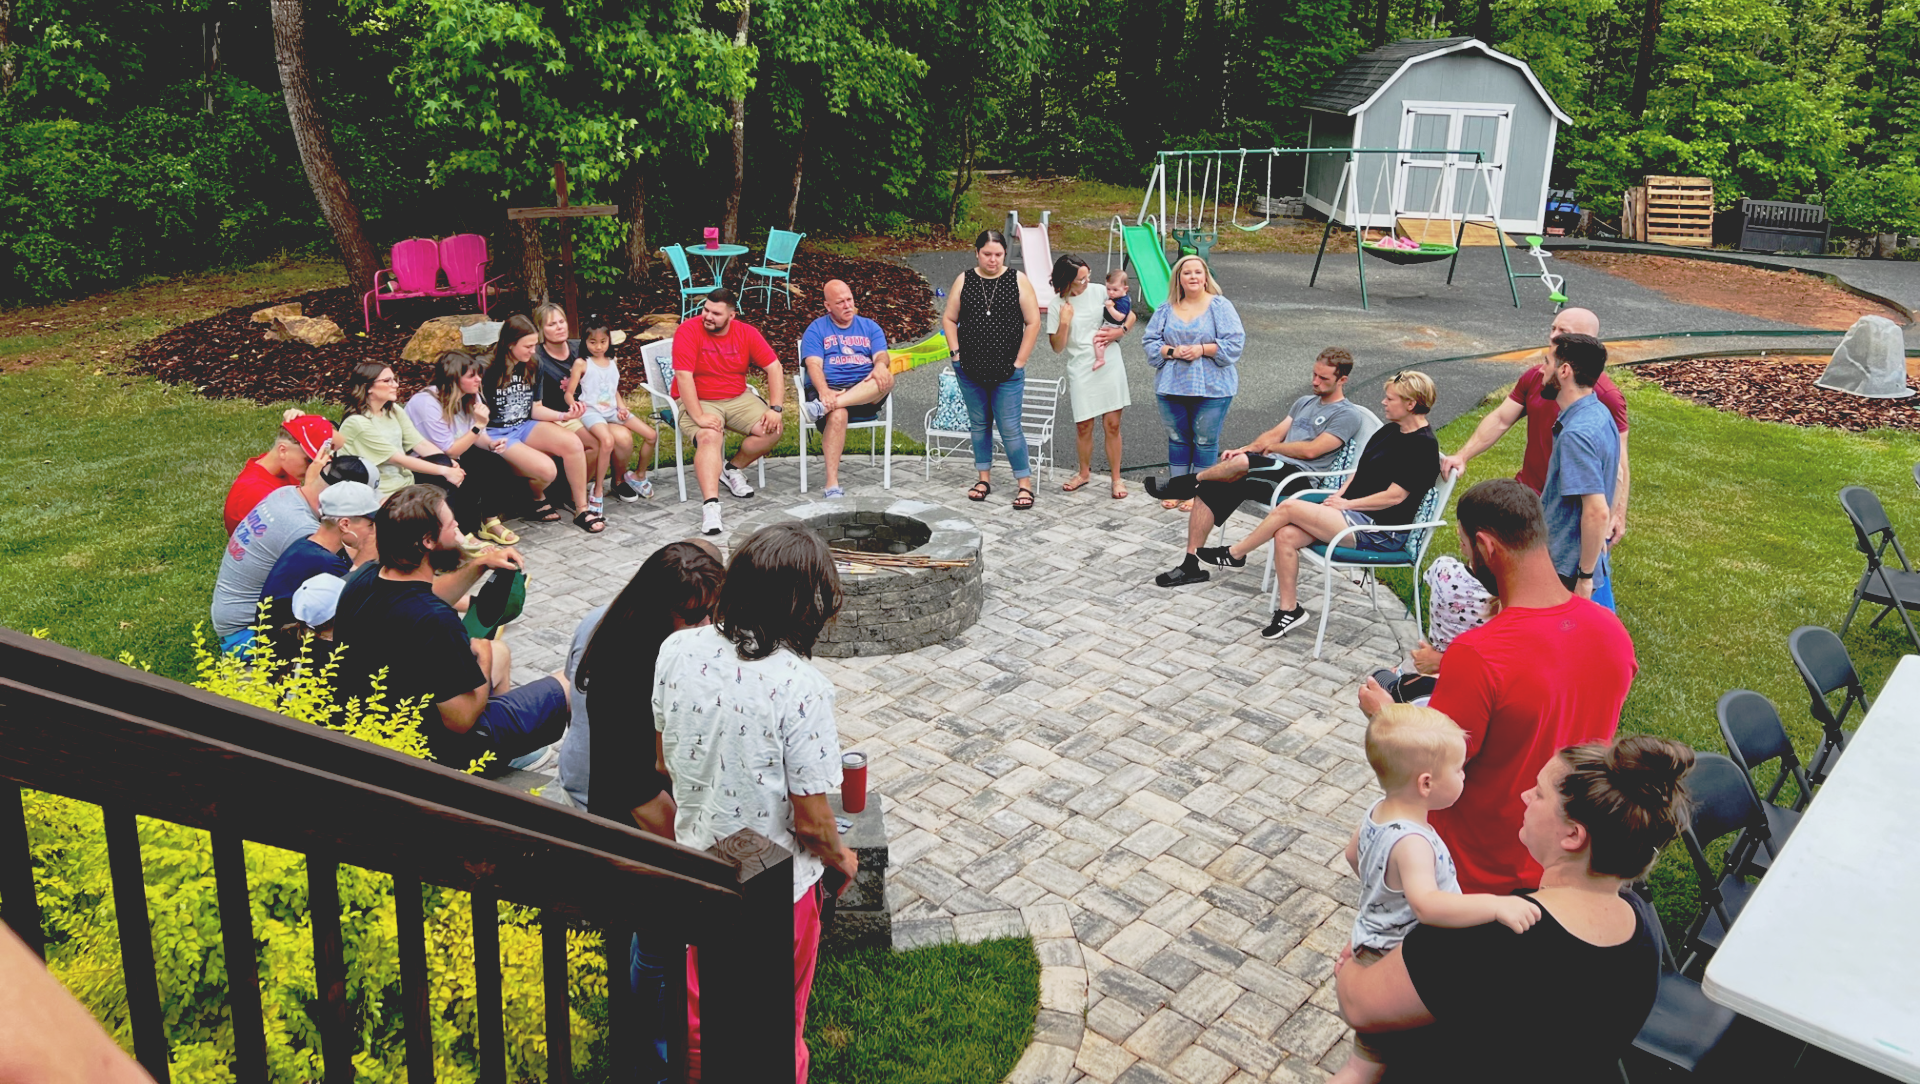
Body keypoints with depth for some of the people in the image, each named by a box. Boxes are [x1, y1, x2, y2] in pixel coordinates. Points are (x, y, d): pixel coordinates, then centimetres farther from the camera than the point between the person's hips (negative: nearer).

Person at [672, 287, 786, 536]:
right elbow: (684, 377, -21)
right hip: (698, 401, -4)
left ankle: (732, 468, 7)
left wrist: (775, 409, -16)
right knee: (710, 437, -33)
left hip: (738, 398, 5)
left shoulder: (747, 333, -3)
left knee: (774, 428, -14)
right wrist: (698, 417, -30)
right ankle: (710, 504, -42)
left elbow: (774, 368, -3)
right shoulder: (688, 331, -15)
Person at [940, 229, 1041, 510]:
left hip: (1007, 373, -3)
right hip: (970, 371, 3)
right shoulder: (964, 280, 4)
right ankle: (984, 478, 23)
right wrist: (956, 352, 0)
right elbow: (948, 319, 9)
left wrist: (1019, 361, -5)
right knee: (978, 424, 11)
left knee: (1010, 428, -5)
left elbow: (1033, 322, -1)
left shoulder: (1018, 281, -1)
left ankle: (1024, 484, 3)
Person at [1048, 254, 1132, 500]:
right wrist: (1064, 322, -17)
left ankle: (1116, 479, 13)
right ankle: (1084, 473, 31)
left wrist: (1120, 331, -10)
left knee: (1112, 425, 2)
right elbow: (1057, 347, -3)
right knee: (1083, 426, 6)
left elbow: (1130, 315, 10)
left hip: (1110, 366, 1)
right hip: (1081, 371, -1)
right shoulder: (1057, 307, -3)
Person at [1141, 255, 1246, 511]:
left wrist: (1202, 349, -17)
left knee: (1205, 440, 2)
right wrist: (1172, 351, -12)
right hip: (1172, 385, 4)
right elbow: (1149, 341, 6)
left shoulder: (1221, 307, -2)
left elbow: (1235, 343, -8)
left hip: (1211, 387, -3)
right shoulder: (1166, 309, 8)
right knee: (1177, 438, 12)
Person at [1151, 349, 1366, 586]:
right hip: (1274, 471, 8)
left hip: (1300, 480, -8)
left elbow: (1311, 450, -12)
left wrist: (1272, 446, 1)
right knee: (1208, 490, -11)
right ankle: (1191, 565, -9)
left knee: (1242, 464, -33)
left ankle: (1187, 482, -8)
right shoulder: (1305, 402, 26)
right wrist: (1243, 449, 3)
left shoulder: (1348, 415, -1)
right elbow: (1274, 434, 20)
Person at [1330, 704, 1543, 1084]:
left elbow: (1353, 854, 16)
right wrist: (1495, 905, -52)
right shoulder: (1412, 842, -34)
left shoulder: (1375, 814, -4)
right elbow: (1426, 904, -51)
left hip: (1372, 941, 8)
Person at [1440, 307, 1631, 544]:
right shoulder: (1535, 377, 5)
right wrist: (1462, 455, -2)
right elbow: (1500, 419, 8)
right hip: (1526, 493, 6)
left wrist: (1618, 514, -17)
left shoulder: (1606, 396, -14)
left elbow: (1618, 461, -13)